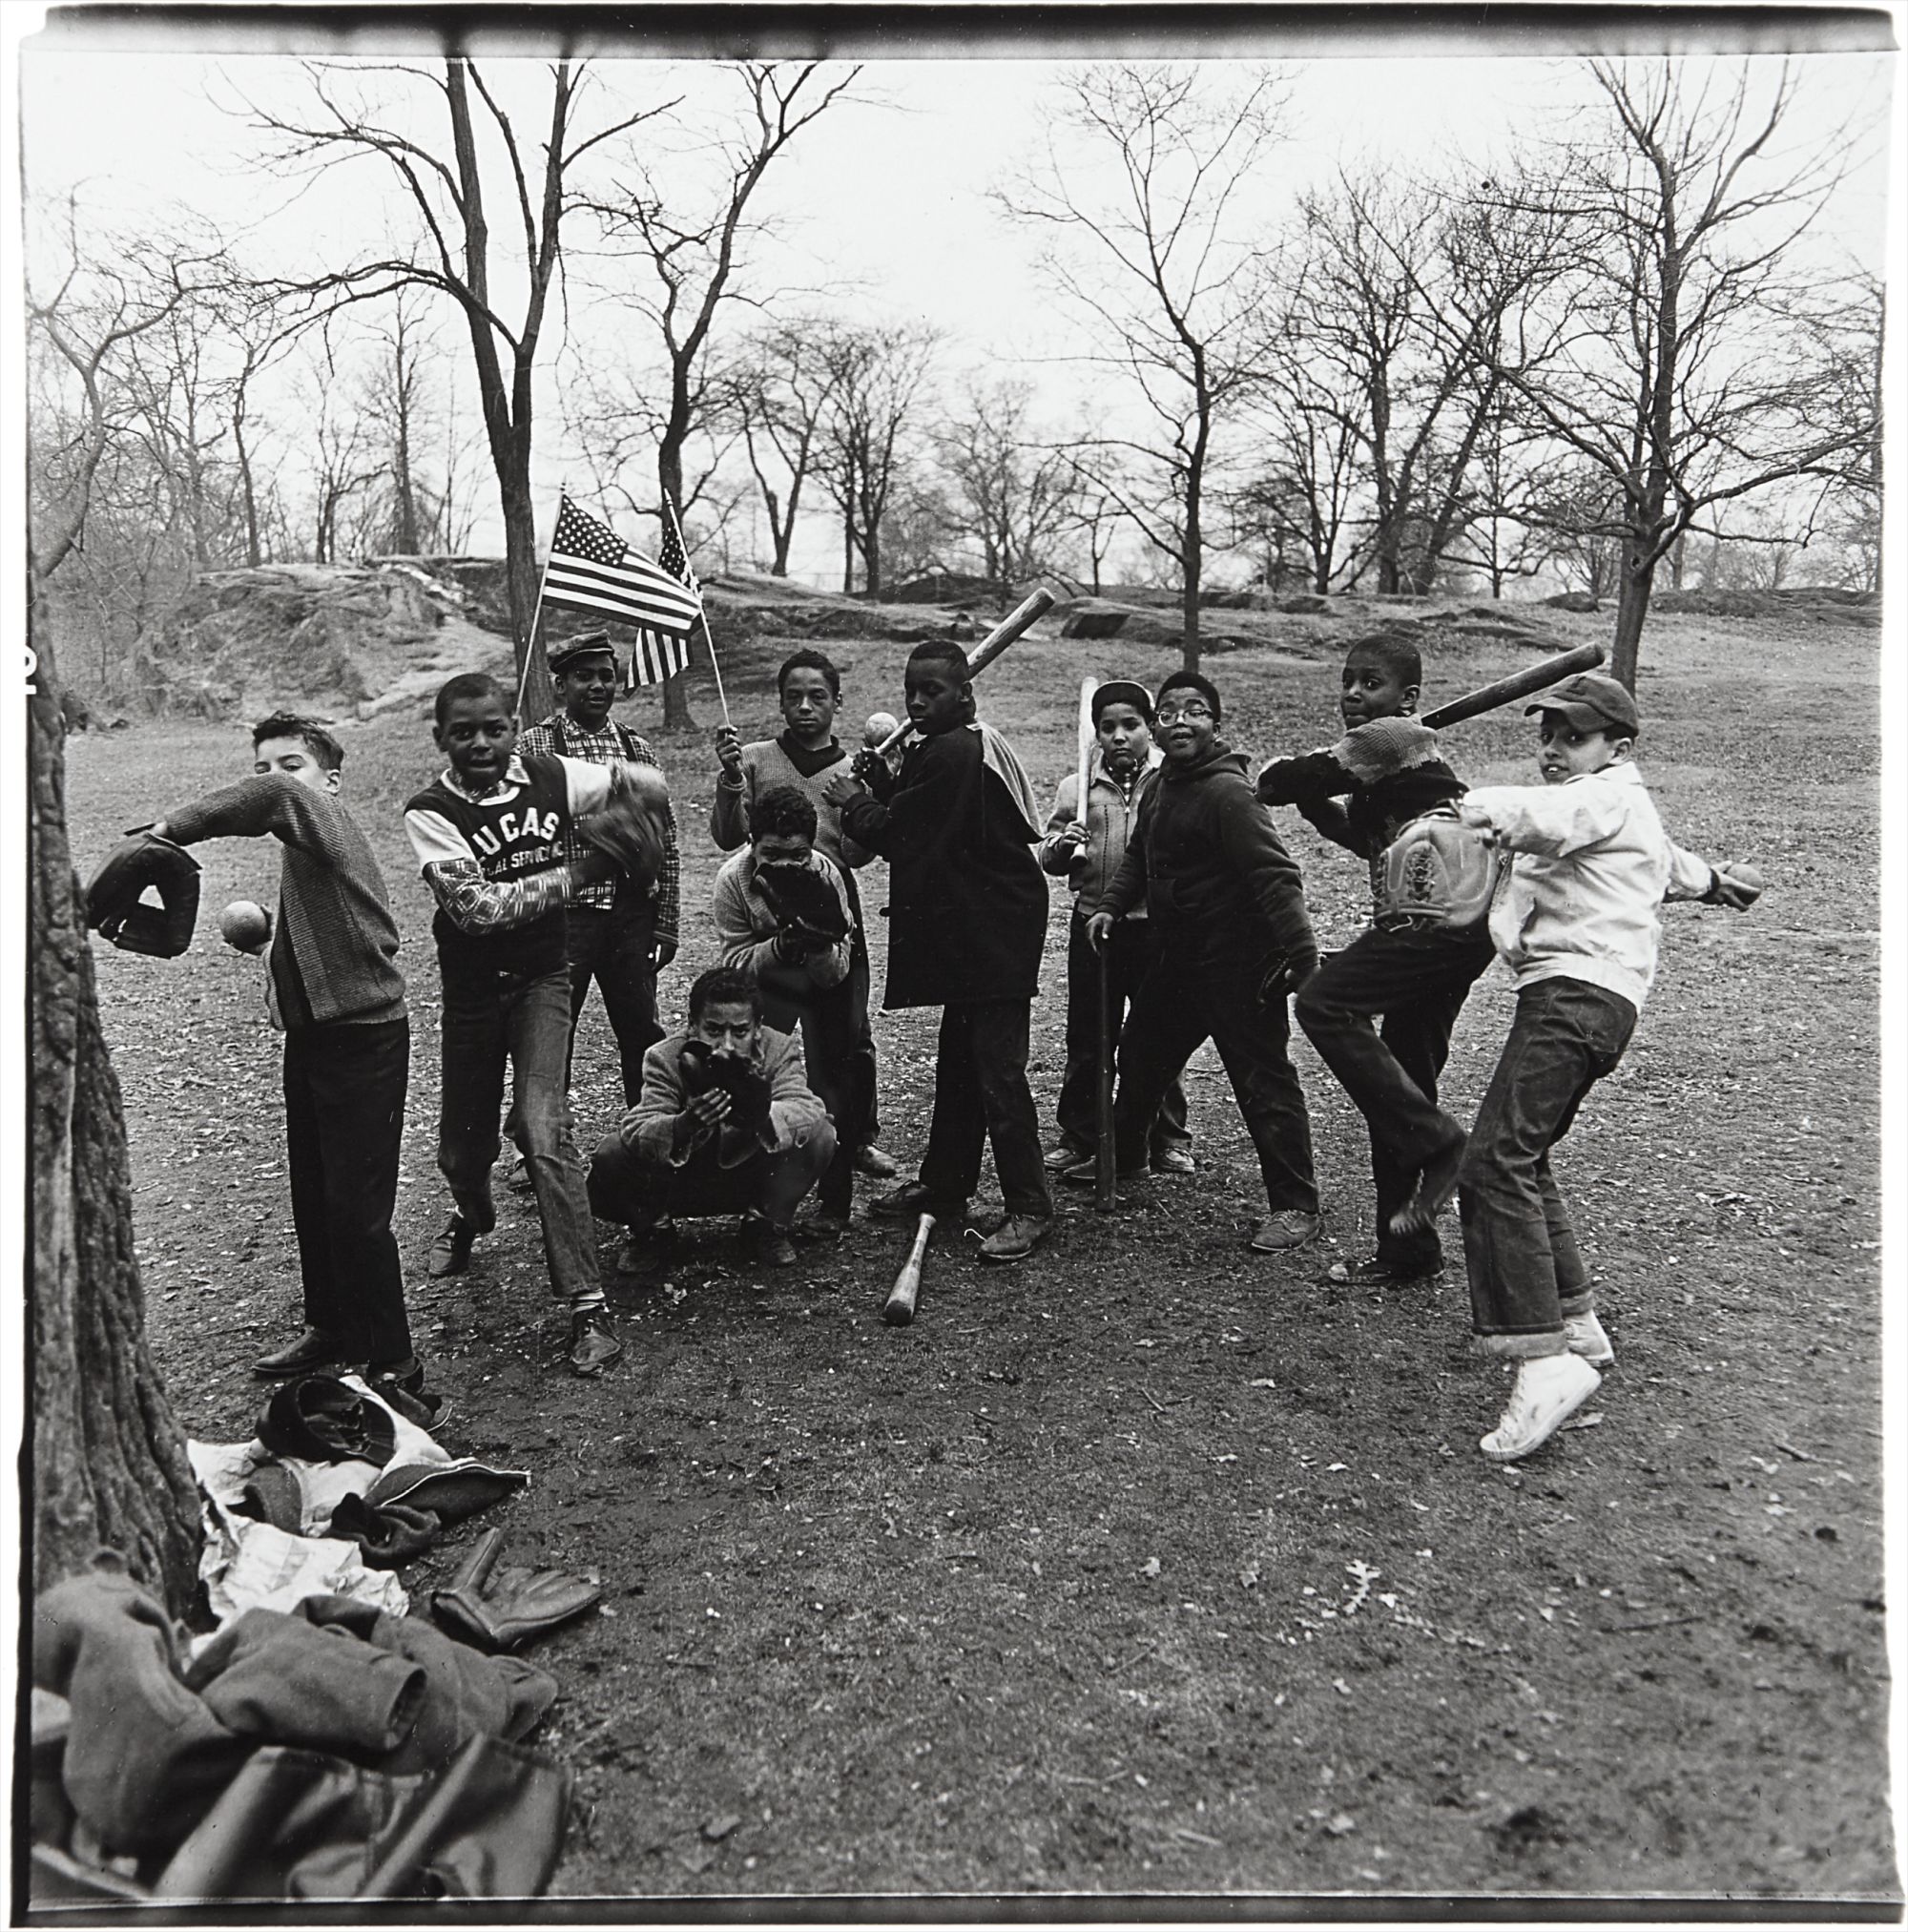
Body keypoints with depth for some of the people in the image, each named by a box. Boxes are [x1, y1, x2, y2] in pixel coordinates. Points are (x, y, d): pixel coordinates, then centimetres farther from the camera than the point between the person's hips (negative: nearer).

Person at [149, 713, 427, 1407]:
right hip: (311, 1033, 10)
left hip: (363, 1037, -10)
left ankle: (393, 1363, 8)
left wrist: (174, 827, -29)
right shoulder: (303, 839, 14)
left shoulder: (325, 817, -12)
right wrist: (269, 940, 6)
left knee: (357, 1209, -5)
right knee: (313, 1196, 19)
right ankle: (332, 1329, 36)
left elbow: (272, 799, -36)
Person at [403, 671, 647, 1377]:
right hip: (472, 990, 1)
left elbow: (640, 782, 4)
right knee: (461, 1146, 15)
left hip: (542, 980, -1)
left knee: (541, 1130, -17)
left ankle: (588, 1307, -12)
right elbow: (475, 905, -25)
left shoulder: (549, 777, -8)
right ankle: (473, 1215, 54)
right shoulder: (429, 811, -15)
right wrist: (577, 873, -26)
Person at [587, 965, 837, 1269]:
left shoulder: (777, 1049, -17)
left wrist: (761, 1116, -55)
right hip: (680, 1182, -1)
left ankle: (774, 1229, 2)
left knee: (818, 1136, -26)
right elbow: (636, 1129, -33)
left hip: (755, 1180, 1)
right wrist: (685, 1125, -56)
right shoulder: (664, 1058, -21)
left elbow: (809, 1110, -32)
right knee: (611, 1156, -28)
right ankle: (649, 1232, 7)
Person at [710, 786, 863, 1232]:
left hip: (824, 984, -1)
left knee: (832, 1085, -8)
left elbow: (837, 971, -24)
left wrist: (820, 944, -46)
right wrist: (780, 947, -41)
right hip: (767, 985, 1)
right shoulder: (732, 880, -26)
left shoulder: (825, 874, -28)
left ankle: (836, 1197, 4)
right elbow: (734, 961, -23)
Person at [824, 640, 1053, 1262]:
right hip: (981, 931, 11)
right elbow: (915, 823, 17)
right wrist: (879, 777, 5)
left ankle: (1029, 1207, -1)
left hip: (991, 937, -11)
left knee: (997, 1071, -8)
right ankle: (944, 1185, 29)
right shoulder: (974, 746, 16)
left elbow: (894, 834, -17)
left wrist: (853, 801, 1)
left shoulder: (950, 754, -17)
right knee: (958, 1062, 17)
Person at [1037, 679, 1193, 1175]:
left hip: (1157, 927, -2)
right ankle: (1078, 1134, 24)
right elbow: (1048, 860, 10)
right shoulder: (1076, 787, 8)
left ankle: (1170, 1139, 20)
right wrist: (1062, 846, -10)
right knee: (1087, 1039, 10)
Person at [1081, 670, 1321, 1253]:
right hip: (1179, 956, 10)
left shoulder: (1226, 792, -20)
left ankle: (1295, 1205, 7)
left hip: (1239, 964, -10)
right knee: (1140, 1052, 23)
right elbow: (1139, 857, 23)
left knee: (1262, 1080, -4)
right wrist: (1111, 905, 8)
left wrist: (1301, 952, -33)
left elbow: (1274, 875, -26)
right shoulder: (1159, 790, 9)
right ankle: (1122, 1155, 44)